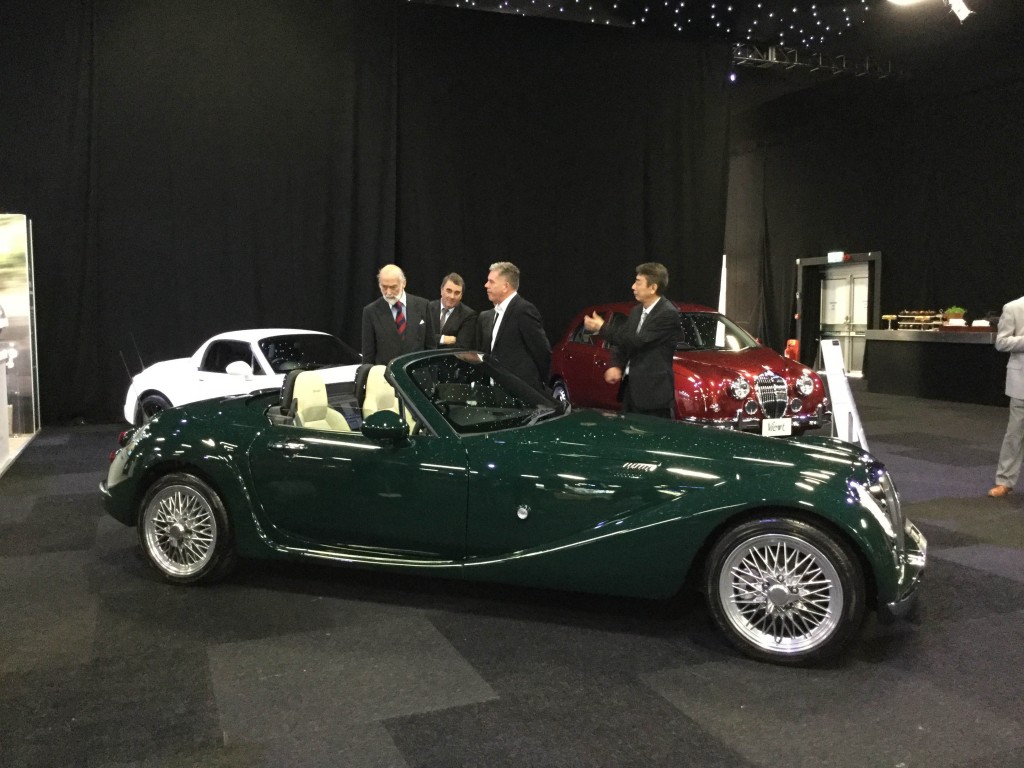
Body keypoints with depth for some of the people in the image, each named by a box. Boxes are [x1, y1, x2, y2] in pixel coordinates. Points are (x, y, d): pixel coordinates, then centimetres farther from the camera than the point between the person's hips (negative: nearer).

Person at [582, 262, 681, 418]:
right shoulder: (637, 310, 12)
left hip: (653, 391, -8)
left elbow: (637, 341, -21)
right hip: (630, 386, 8)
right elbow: (625, 340, 17)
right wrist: (616, 366, -3)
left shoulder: (668, 314, -15)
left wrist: (602, 328, -14)